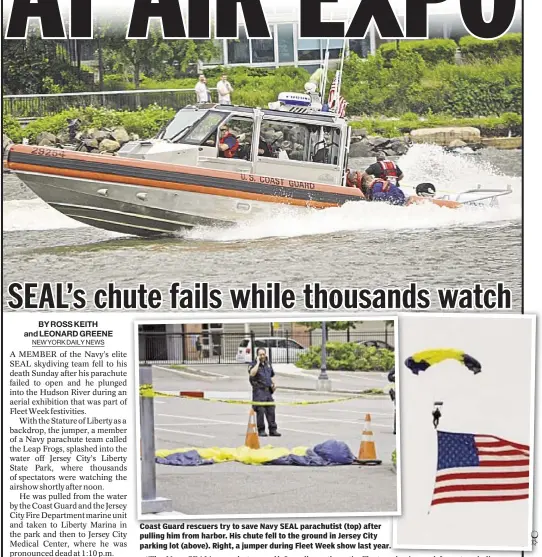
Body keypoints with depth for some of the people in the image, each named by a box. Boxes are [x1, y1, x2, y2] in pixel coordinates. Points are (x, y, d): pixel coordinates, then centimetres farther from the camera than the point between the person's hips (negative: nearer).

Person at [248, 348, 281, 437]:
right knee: (260, 411, -7)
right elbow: (252, 373, -25)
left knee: (271, 411, 6)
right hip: (259, 391, -6)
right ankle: (261, 430, 0)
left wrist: (273, 384, 14)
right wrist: (258, 363, -18)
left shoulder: (268, 364, 16)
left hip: (268, 391, 6)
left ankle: (273, 430, 11)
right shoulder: (254, 365, -4)